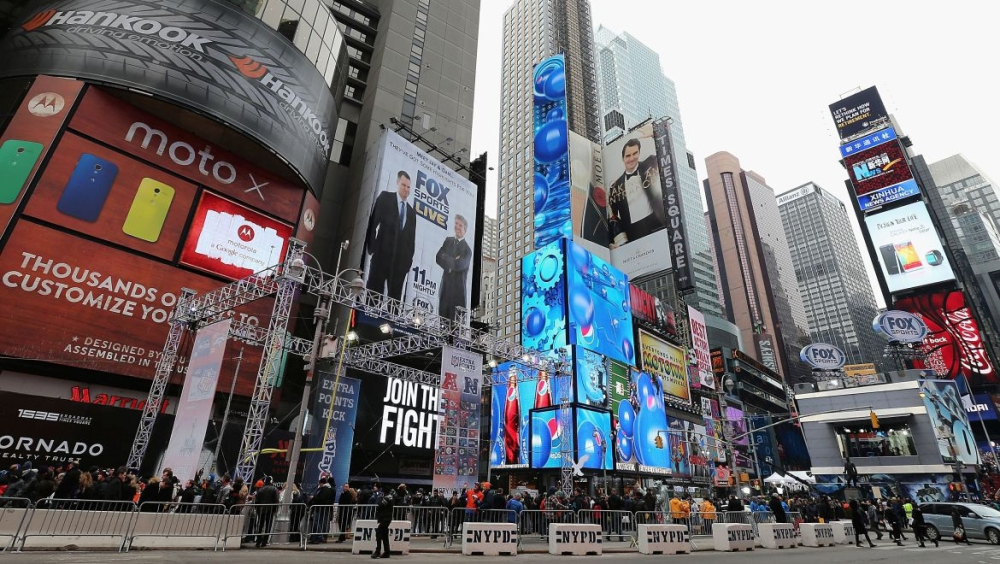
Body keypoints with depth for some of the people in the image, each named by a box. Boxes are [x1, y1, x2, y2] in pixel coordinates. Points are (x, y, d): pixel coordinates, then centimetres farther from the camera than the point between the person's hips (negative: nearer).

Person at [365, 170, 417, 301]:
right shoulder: (385, 197, 6)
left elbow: (412, 237, 15)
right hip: (382, 254, -3)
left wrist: (409, 259, 6)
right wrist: (371, 246, -7)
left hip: (401, 259, 4)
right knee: (374, 290, -4)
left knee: (395, 295, 2)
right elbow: (373, 221, 0)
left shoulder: (412, 211, 17)